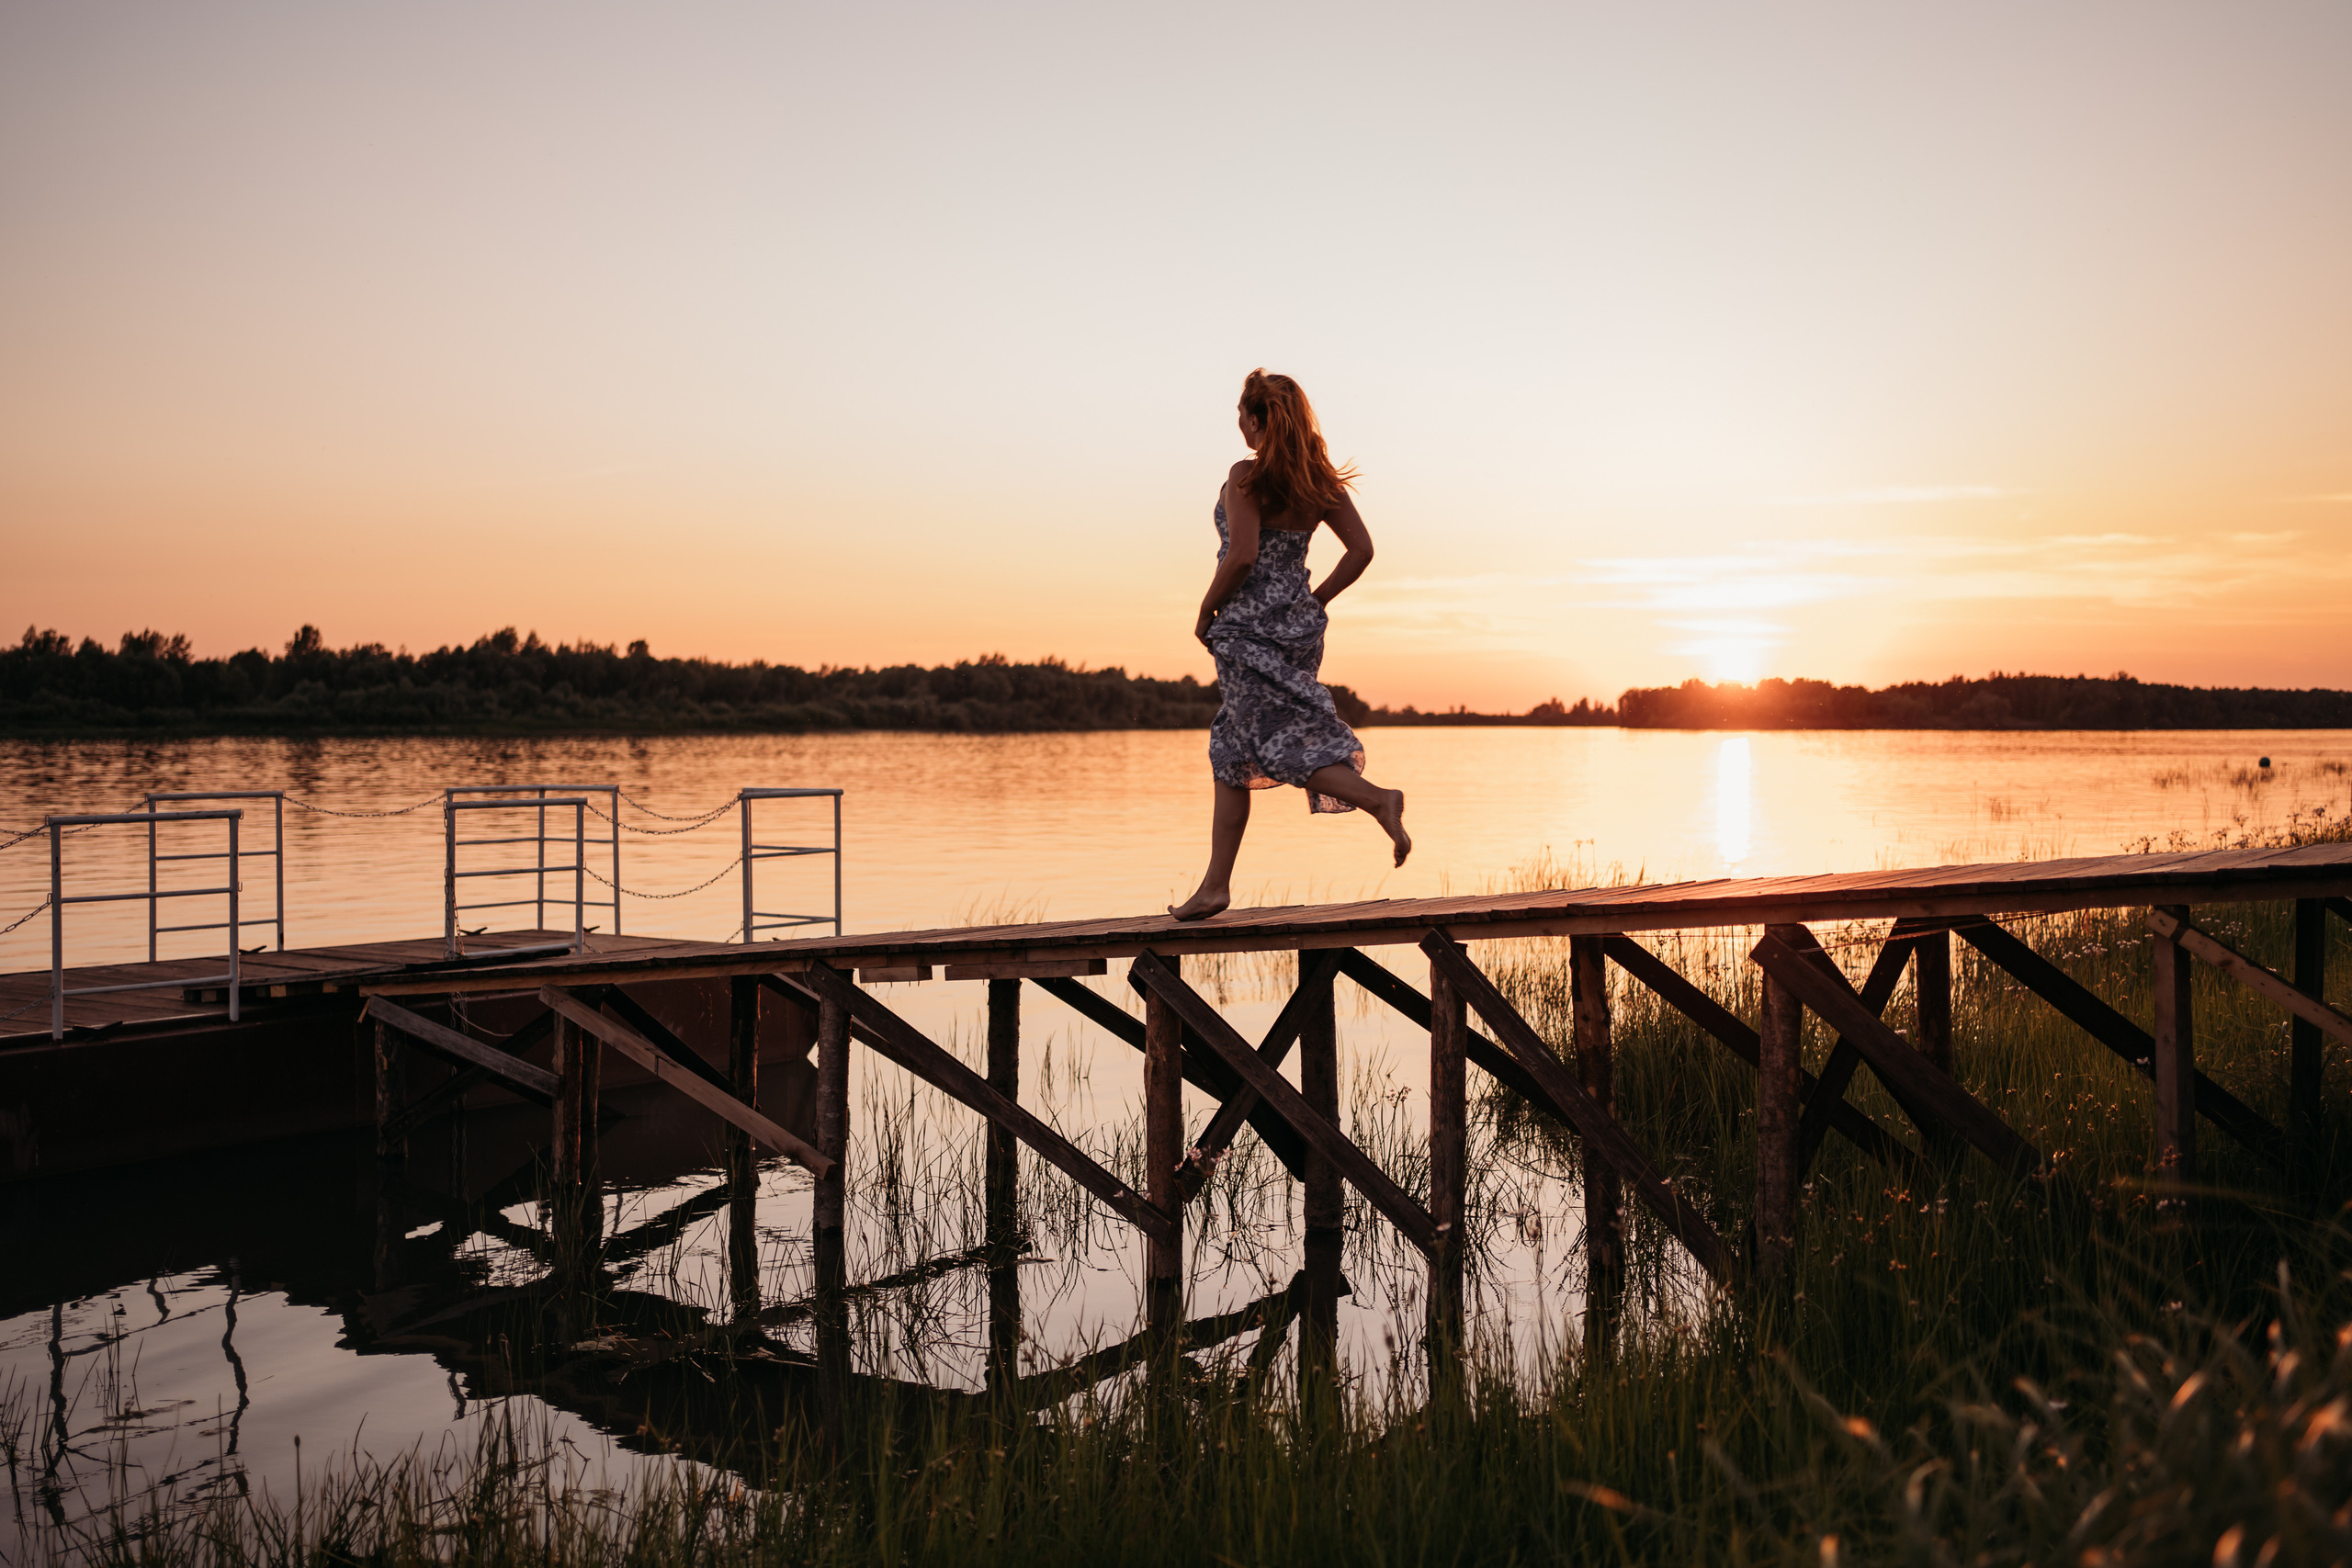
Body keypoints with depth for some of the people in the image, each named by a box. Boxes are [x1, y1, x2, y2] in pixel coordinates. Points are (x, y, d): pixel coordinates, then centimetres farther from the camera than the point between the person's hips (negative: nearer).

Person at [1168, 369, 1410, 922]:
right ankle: (1215, 886, 17)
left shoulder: (1247, 477, -13)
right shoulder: (1319, 480, 6)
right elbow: (1361, 549, 2)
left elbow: (1242, 555, -22)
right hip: (1298, 626, 8)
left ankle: (1378, 798, -26)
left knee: (1286, 744, -6)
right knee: (1232, 753, 14)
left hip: (1249, 628, -8)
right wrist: (1314, 603, 11)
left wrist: (1207, 611, -7)